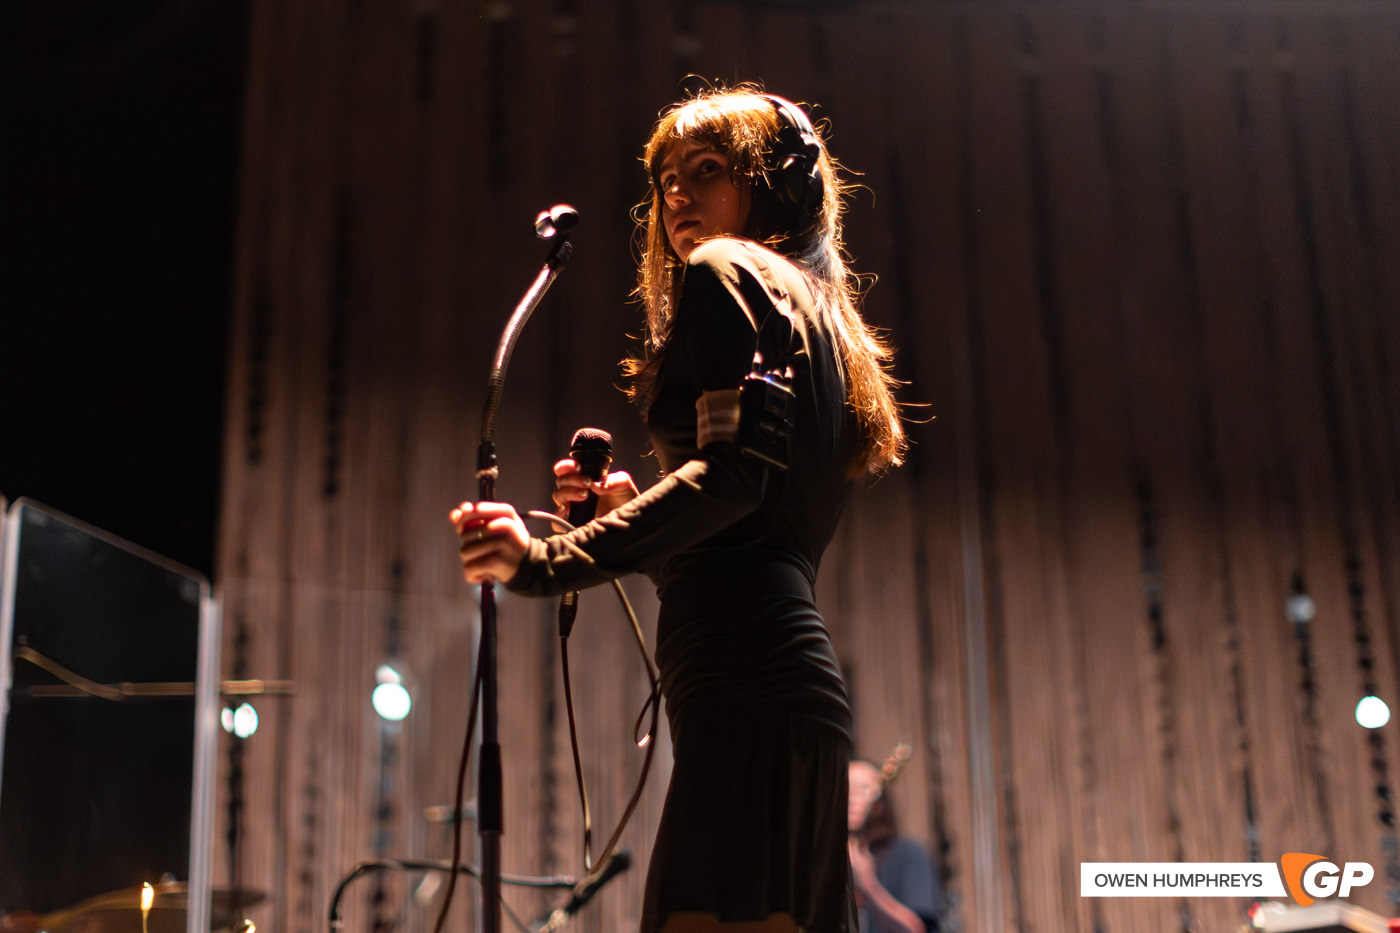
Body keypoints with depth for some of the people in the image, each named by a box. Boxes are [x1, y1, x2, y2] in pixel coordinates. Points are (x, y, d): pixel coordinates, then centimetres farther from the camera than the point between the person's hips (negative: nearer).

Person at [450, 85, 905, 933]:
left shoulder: (726, 272, 3)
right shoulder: (815, 314, 30)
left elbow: (733, 469, -15)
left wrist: (551, 560, -19)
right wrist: (630, 517, 20)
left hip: (745, 682, -10)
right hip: (801, 681, 10)